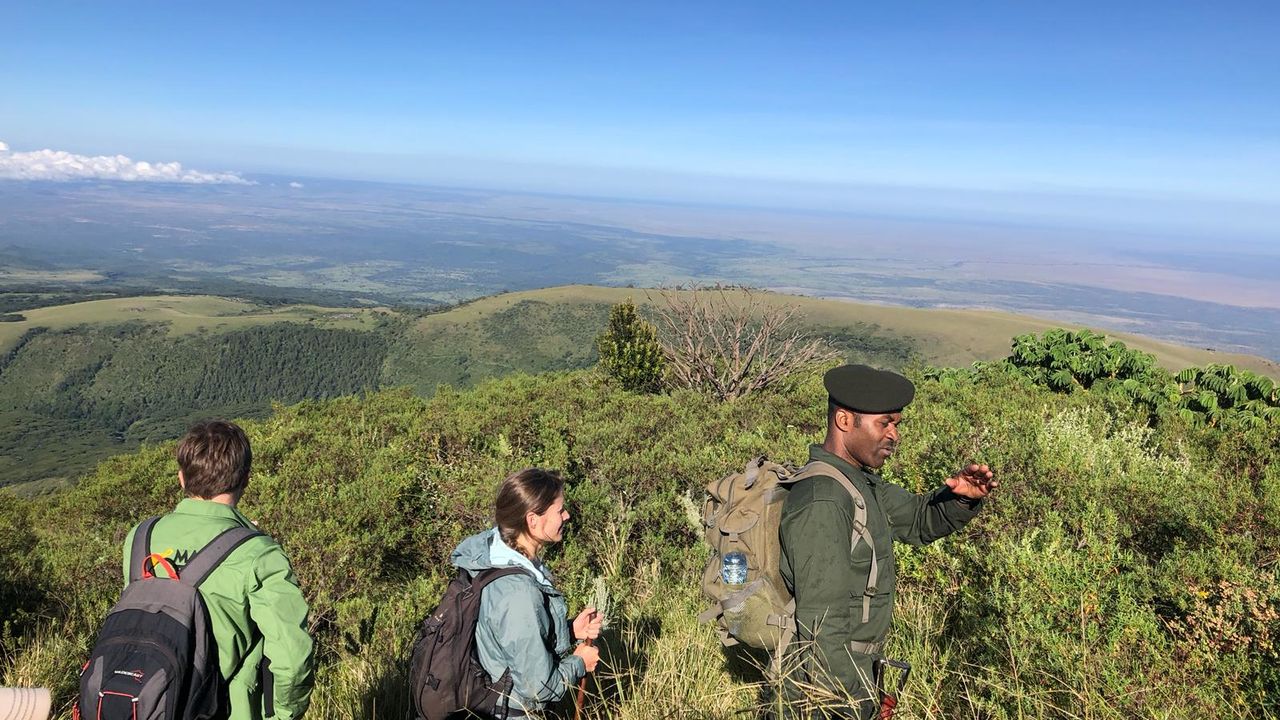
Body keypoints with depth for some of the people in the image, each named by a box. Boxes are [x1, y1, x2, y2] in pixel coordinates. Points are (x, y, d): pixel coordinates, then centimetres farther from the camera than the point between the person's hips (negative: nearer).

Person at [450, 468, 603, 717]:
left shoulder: (495, 550, -7)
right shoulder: (518, 592, -33)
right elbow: (538, 687, -26)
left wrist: (570, 630, -2)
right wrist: (579, 663, -10)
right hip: (509, 711, -8)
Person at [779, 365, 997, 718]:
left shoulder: (861, 481, 4)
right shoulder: (821, 502, -26)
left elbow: (918, 519, 15)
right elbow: (821, 620, -27)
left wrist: (962, 498, -5)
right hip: (825, 683, -9)